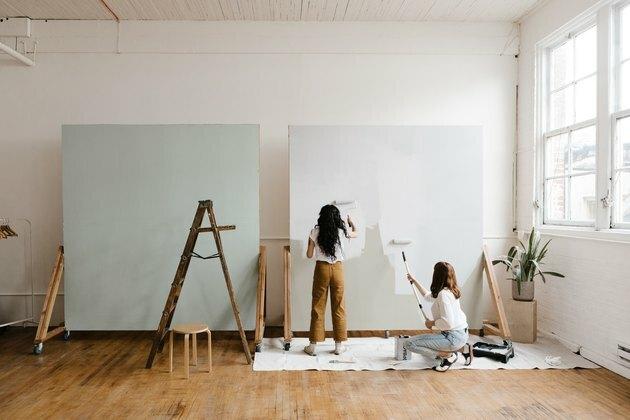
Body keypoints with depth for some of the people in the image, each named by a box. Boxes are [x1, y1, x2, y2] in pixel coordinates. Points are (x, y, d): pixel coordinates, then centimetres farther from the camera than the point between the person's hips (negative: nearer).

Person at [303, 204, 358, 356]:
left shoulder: (315, 232, -5)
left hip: (321, 268, -1)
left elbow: (309, 255, 0)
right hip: (337, 268, 1)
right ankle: (339, 345, 16)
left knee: (318, 307, 6)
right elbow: (355, 233, 22)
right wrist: (351, 223, 42)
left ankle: (313, 345, 10)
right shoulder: (342, 231, -1)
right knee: (338, 307, 9)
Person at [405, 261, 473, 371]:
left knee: (410, 344, -14)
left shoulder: (443, 294, -20)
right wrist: (415, 282, 36)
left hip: (454, 337, -10)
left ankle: (447, 356, -8)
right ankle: (461, 348, 17)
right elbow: (428, 296, 30)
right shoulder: (450, 291, 10)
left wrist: (432, 323, -9)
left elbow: (448, 323, -27)